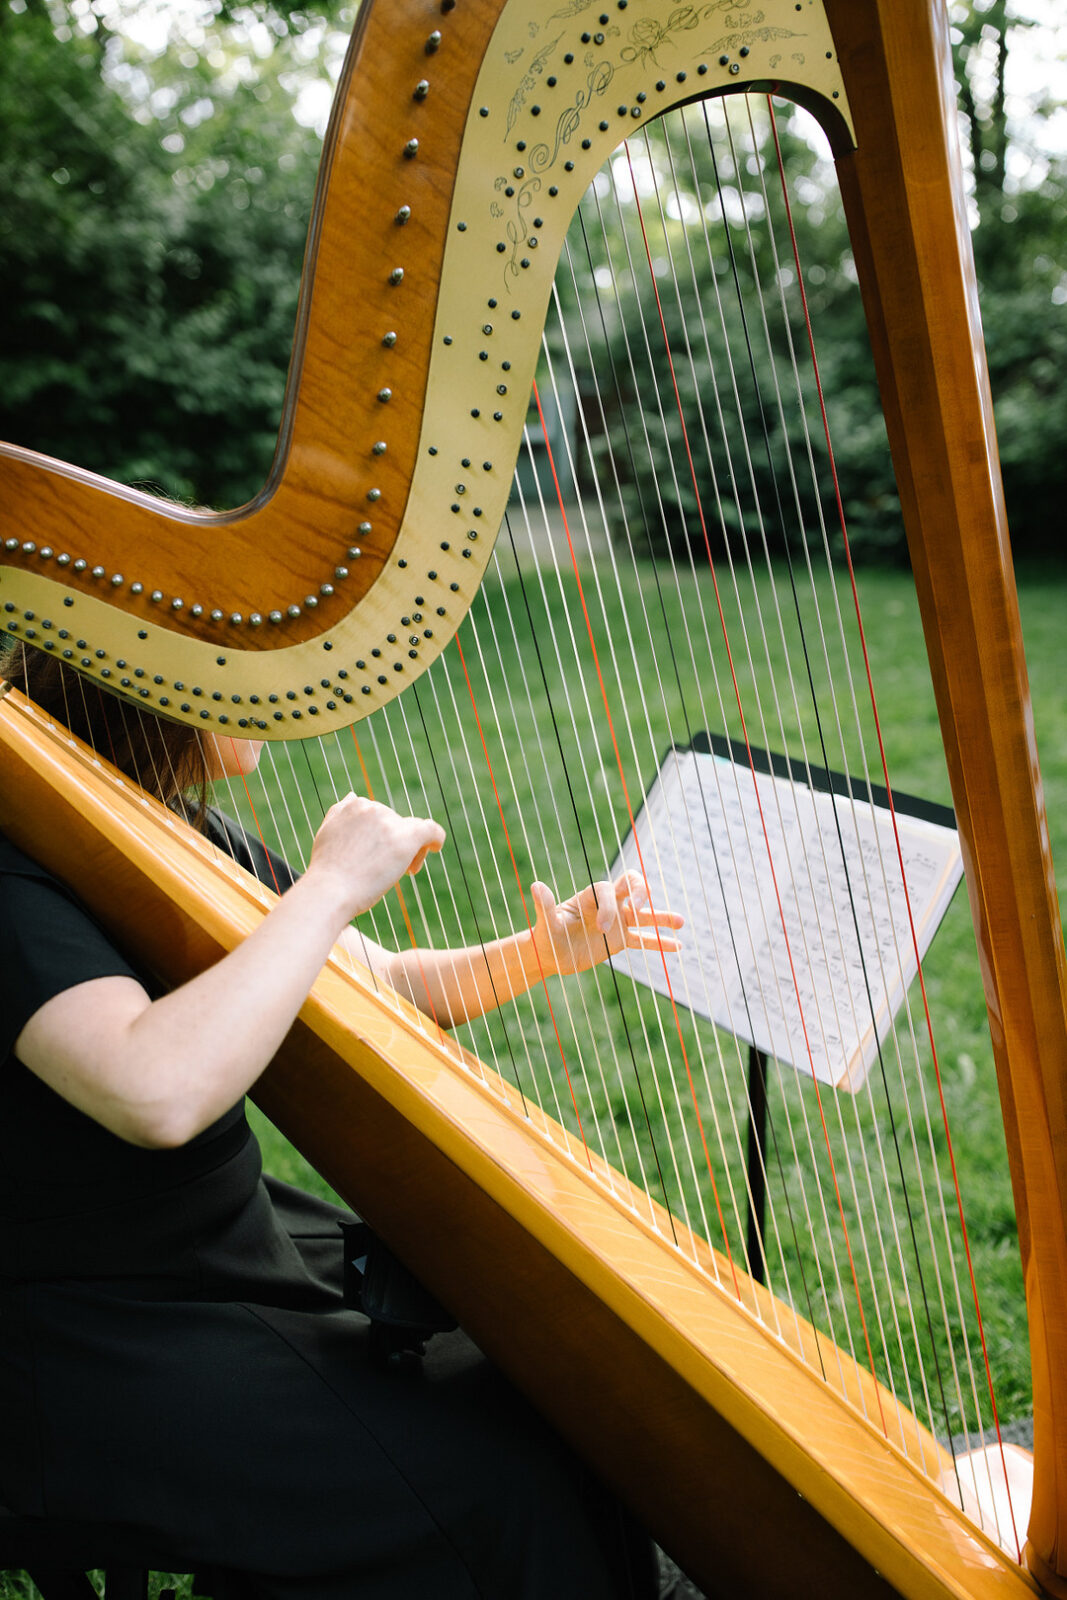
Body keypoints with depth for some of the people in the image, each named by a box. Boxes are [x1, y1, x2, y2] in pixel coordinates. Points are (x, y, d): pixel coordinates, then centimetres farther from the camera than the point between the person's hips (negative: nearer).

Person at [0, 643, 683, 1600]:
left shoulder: (189, 828, 4)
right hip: (97, 1345, -8)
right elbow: (159, 1092, -40)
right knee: (489, 1474, -17)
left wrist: (537, 954, -5)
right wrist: (329, 886, -30)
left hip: (239, 1244, 9)